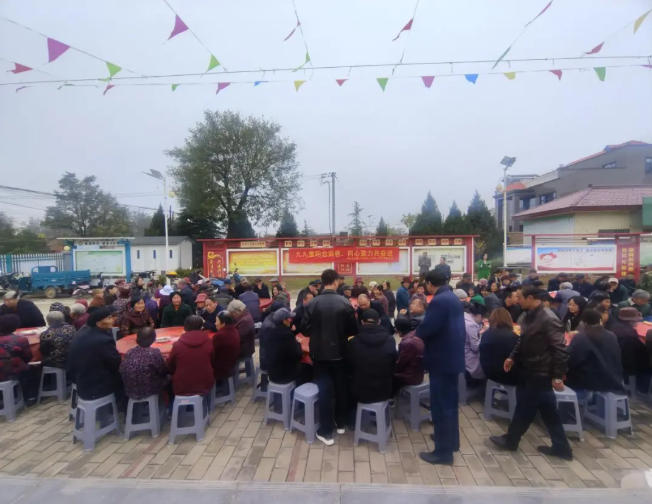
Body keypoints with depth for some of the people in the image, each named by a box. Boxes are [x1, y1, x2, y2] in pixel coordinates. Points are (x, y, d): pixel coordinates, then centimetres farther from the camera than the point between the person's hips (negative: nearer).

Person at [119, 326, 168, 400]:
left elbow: (121, 371, -1)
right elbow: (163, 372, -11)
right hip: (148, 391, -5)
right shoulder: (154, 353, -21)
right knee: (166, 377, 19)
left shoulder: (129, 353, -8)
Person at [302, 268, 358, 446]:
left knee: (324, 390, 7)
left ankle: (326, 432, 13)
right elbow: (353, 329, -6)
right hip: (339, 352, 1)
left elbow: (306, 330, -7)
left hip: (319, 353, -1)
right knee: (340, 387, 18)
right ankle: (341, 423, 34)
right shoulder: (345, 303, -11)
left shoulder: (312, 303, -12)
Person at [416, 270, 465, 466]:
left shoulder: (438, 301, -22)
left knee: (440, 405, 1)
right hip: (453, 356, 10)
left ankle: (443, 451, 12)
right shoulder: (454, 299, 9)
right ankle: (451, 440, 37)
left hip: (441, 359, -10)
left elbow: (426, 329, -25)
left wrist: (415, 335, -5)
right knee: (449, 402, 22)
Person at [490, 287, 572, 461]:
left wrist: (557, 376, -19)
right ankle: (561, 447, 29)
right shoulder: (527, 316, 5)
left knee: (525, 408, 7)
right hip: (527, 370, 8)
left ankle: (511, 440, 24)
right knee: (548, 411, 17)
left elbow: (560, 350, -20)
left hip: (539, 373, -8)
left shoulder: (549, 319, -22)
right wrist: (512, 357, 6)